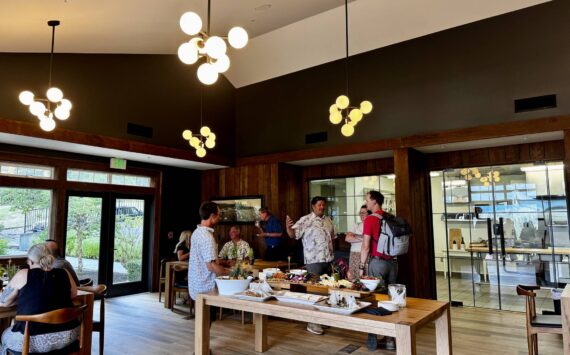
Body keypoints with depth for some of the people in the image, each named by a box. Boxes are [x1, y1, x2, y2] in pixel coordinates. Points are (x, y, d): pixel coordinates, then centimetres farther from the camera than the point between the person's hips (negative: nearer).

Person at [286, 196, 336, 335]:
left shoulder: (328, 220, 12)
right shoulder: (305, 220, -9)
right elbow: (293, 234, -17)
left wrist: (331, 254, 15)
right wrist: (288, 226, -38)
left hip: (328, 260, 7)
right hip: (313, 261, -7)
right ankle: (312, 323, 6)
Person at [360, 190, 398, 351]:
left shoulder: (370, 219, -10)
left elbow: (366, 247, -12)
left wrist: (361, 266, -4)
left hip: (377, 262, -5)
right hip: (392, 262, 5)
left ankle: (374, 339, 10)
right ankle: (390, 338, 17)